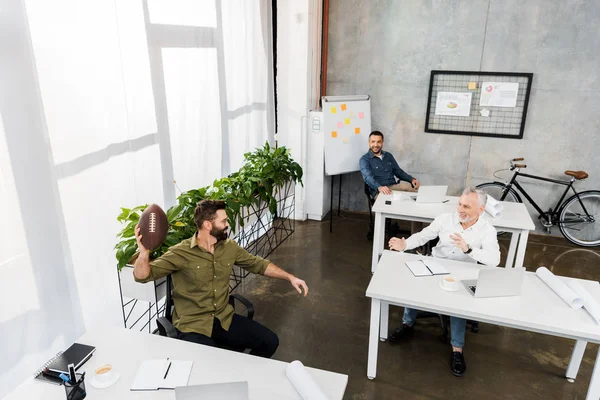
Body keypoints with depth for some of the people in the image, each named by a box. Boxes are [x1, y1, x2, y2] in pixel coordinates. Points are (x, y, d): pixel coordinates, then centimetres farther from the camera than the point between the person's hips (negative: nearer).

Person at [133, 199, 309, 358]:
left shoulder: (229, 247, 2)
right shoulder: (181, 253, -15)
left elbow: (257, 264, 14)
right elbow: (143, 276, -16)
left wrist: (290, 277, 10)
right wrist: (144, 253, -38)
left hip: (224, 319, 6)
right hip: (193, 325, -5)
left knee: (270, 341, -1)